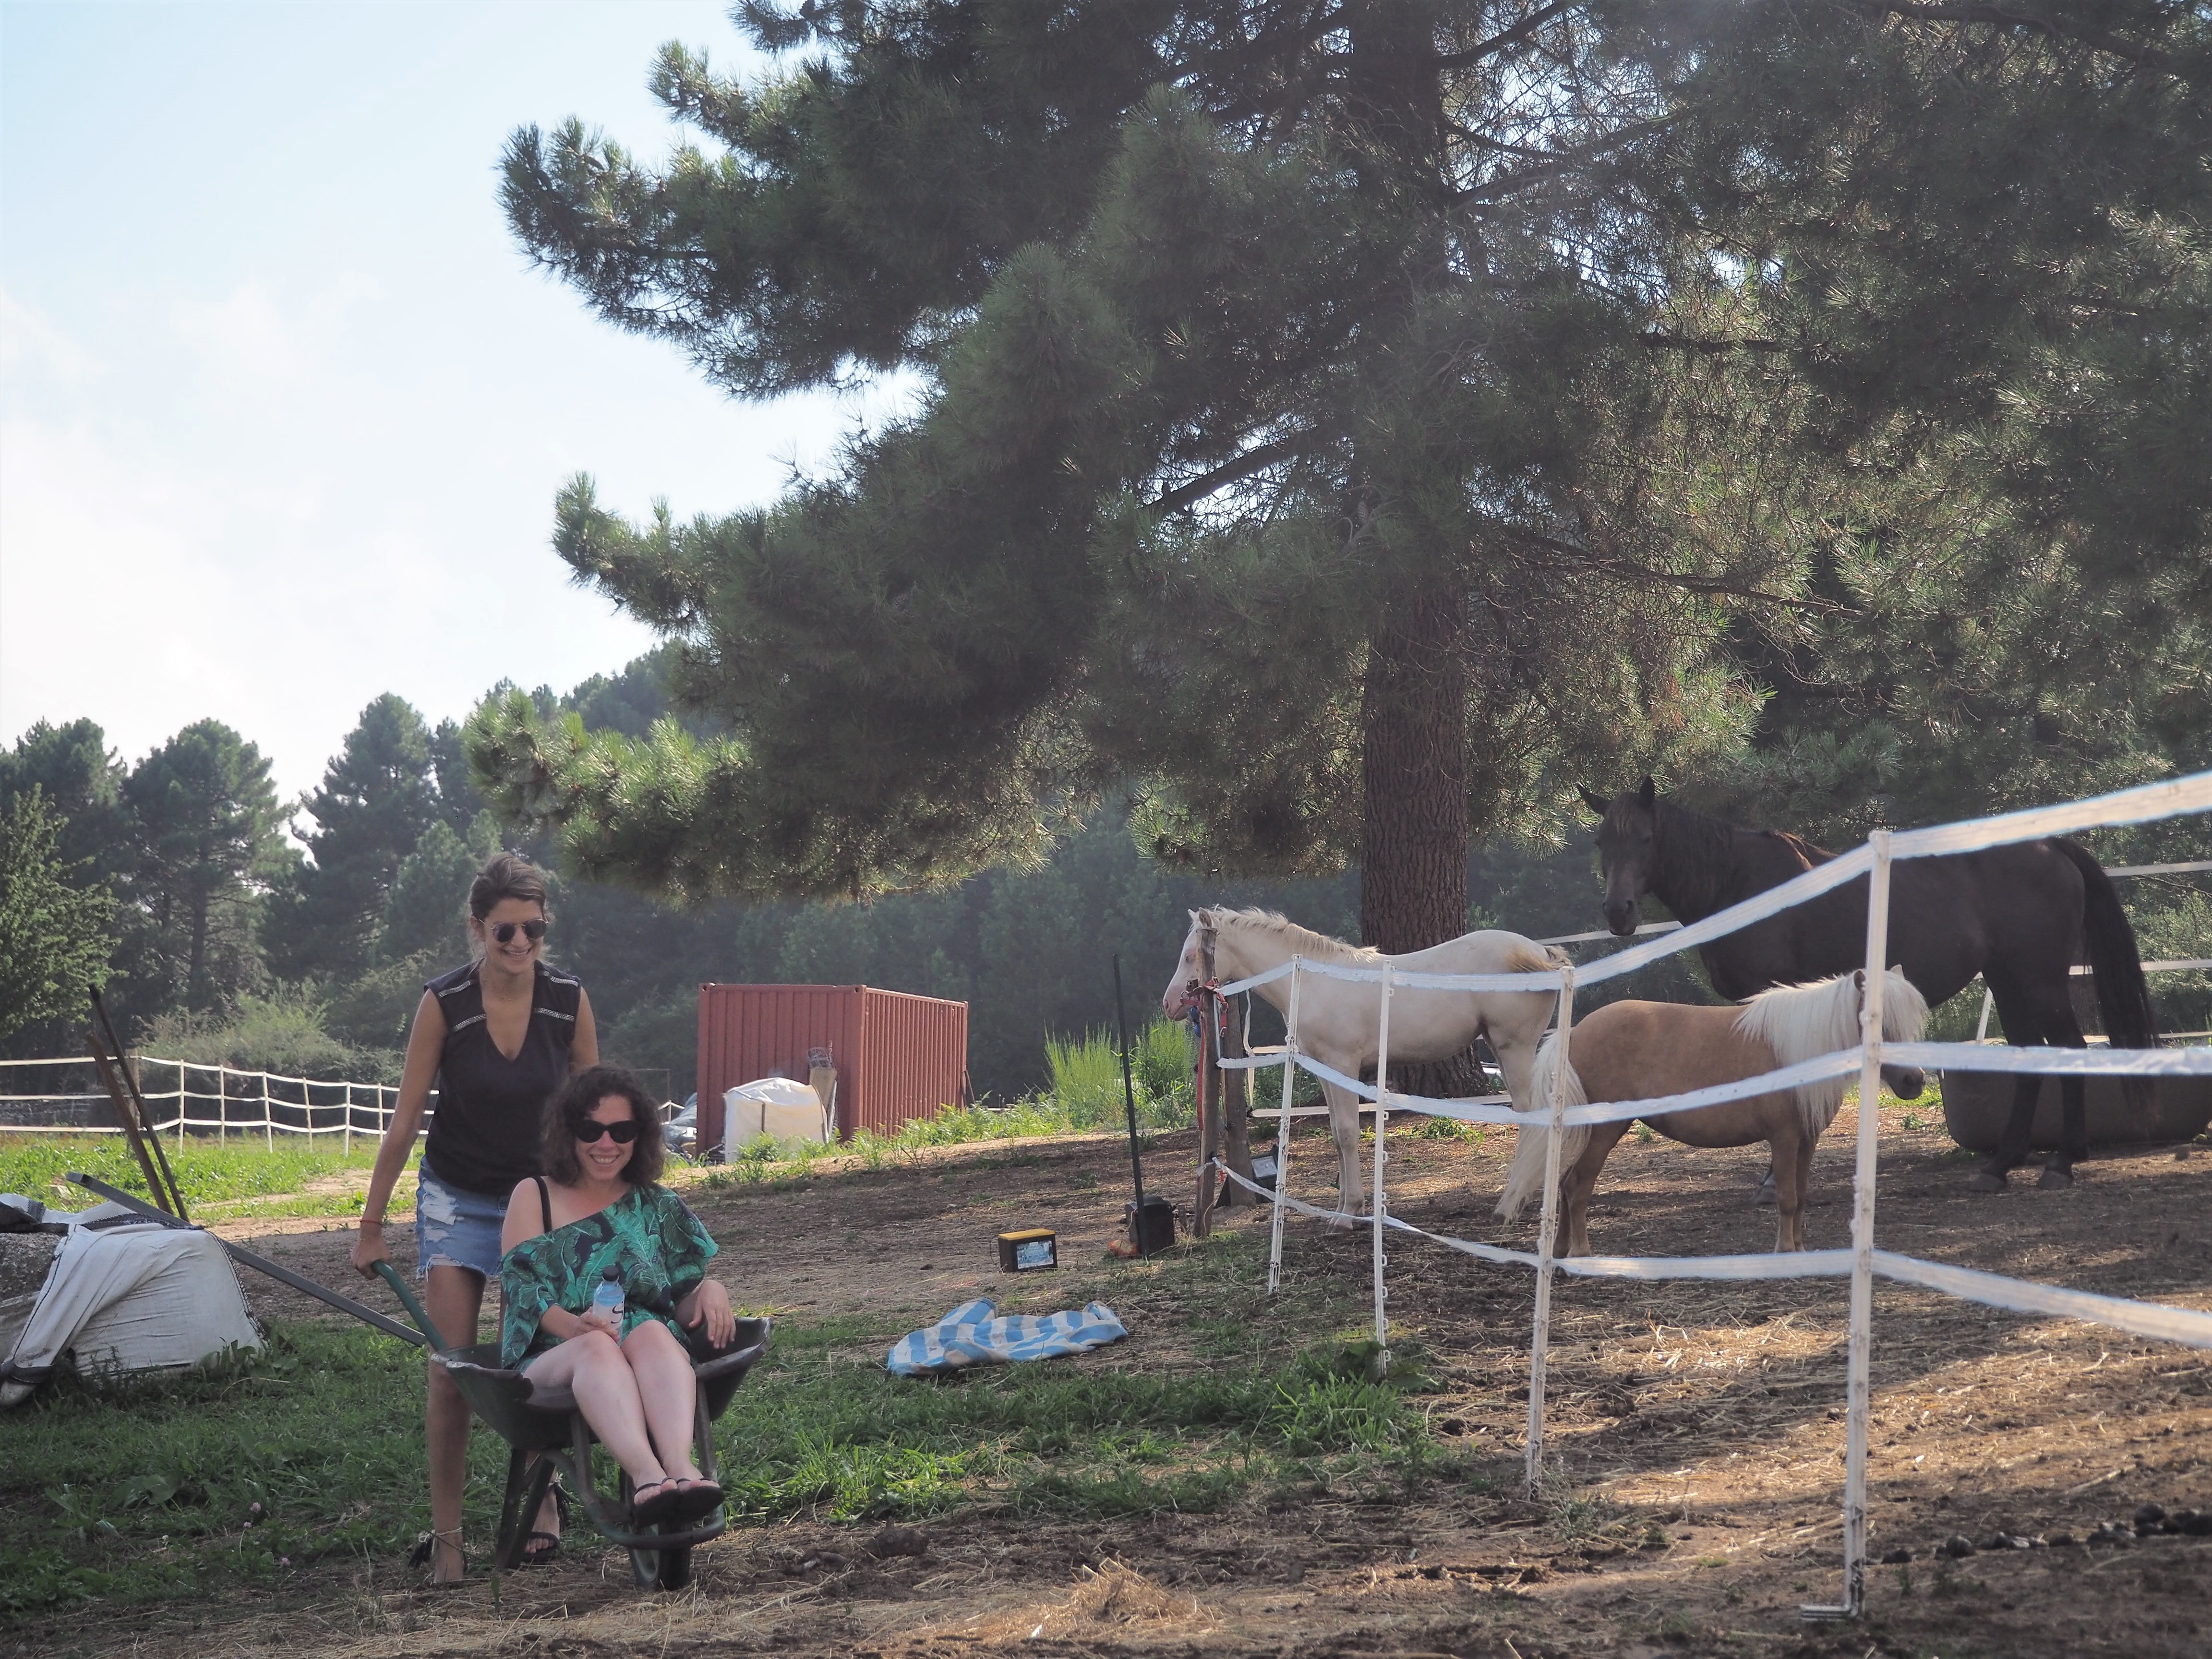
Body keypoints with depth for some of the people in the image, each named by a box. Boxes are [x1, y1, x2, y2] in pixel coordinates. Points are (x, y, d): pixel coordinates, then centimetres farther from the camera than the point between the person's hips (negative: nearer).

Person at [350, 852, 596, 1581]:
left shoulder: (569, 1000, -11)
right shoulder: (443, 1003, -16)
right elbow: (405, 1119, -10)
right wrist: (371, 1225, -7)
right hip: (457, 1199, -1)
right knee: (452, 1369, -6)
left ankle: (541, 1496, 25)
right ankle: (446, 1534, 1)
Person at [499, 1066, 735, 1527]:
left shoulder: (658, 1207, 22)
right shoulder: (533, 1197, 16)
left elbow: (685, 1301, 17)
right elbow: (521, 1288, 1)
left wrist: (711, 1290, -9)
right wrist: (575, 1326, -20)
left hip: (654, 1359, 1)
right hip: (553, 1361, -1)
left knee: (651, 1333, -35)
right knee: (598, 1347, -37)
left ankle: (680, 1467, -62)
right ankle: (646, 1476, -64)